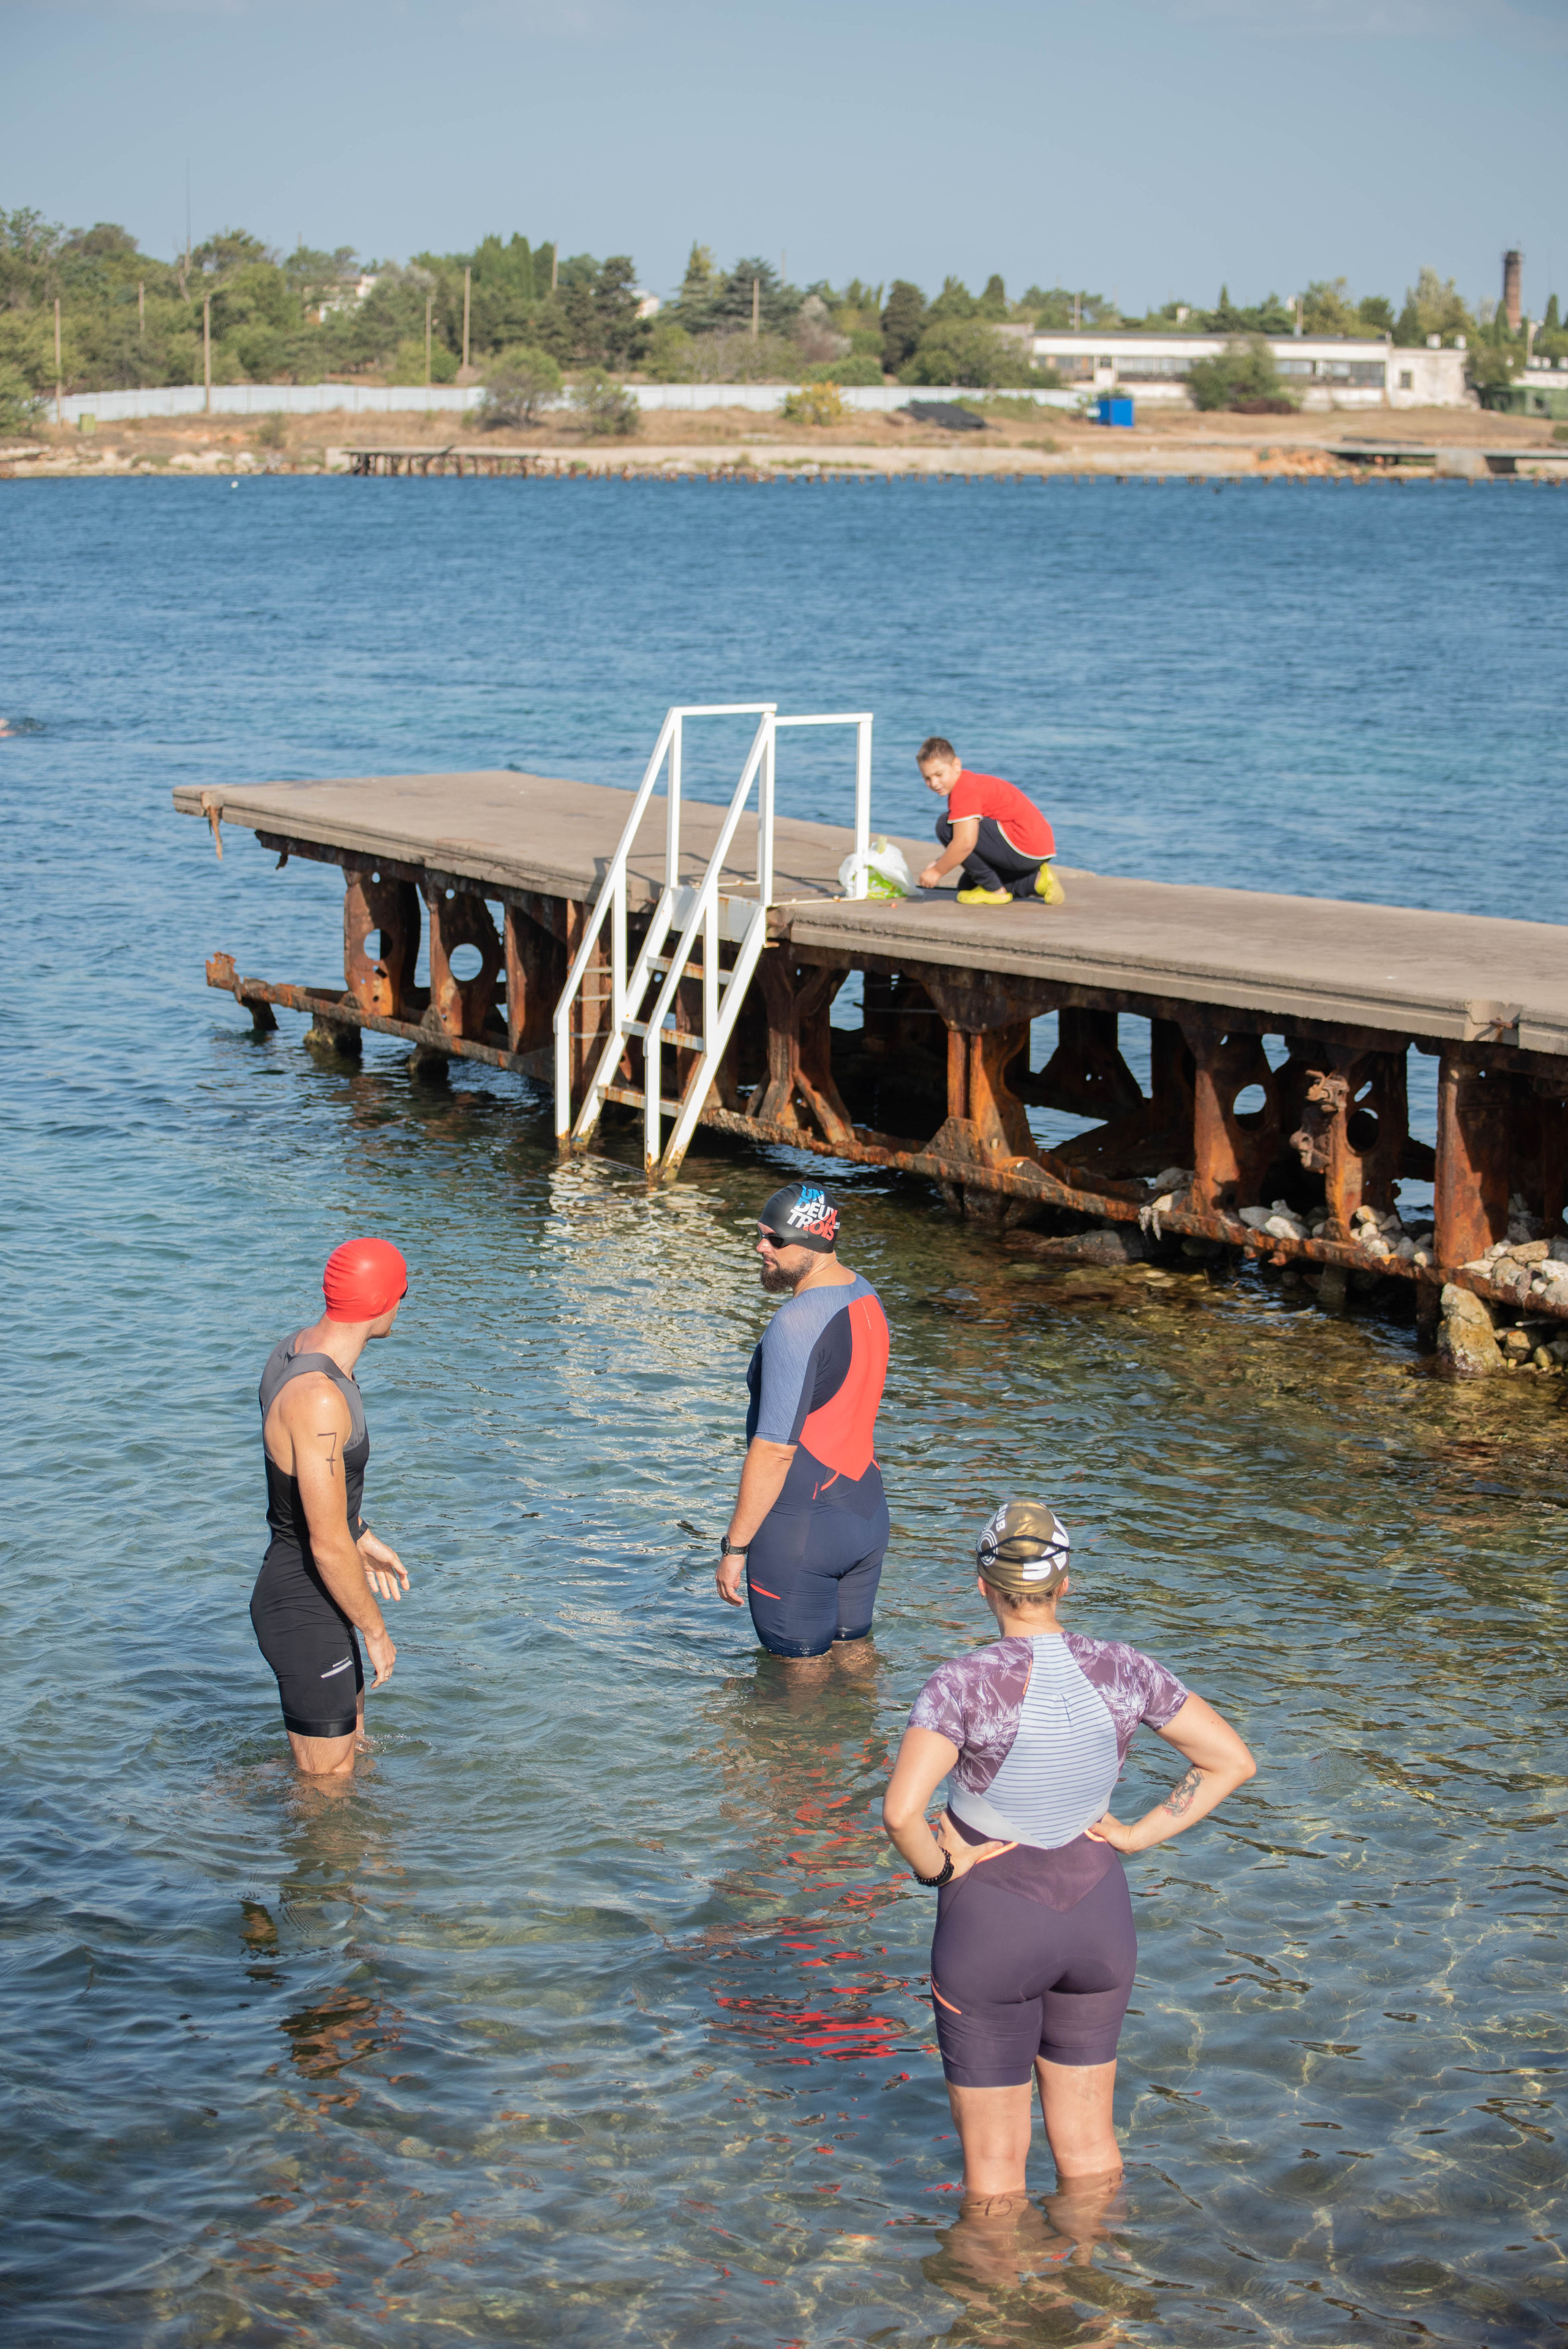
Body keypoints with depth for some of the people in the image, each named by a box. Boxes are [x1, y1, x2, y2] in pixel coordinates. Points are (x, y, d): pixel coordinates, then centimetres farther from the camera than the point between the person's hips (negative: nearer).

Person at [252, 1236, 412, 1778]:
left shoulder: (294, 1349, 0)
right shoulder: (320, 1399, -30)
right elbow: (329, 1547, -27)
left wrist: (362, 1537, 27)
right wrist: (376, 1631, -14)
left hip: (287, 1588, 10)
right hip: (305, 1616, -10)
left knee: (350, 1736, 28)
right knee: (329, 1782, 6)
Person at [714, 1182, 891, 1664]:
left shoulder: (796, 1325, -22)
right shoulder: (867, 1298, 6)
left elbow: (775, 1449, -23)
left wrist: (734, 1547, -17)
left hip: (799, 1530, -9)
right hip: (867, 1515, 9)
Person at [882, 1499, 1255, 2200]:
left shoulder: (963, 1685, -21)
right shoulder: (1121, 1670, -8)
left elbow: (901, 1813, -32)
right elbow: (1232, 1761, -2)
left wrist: (939, 1868, -13)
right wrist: (1137, 1835, 0)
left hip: (991, 1929, -4)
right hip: (1099, 1919, 4)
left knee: (994, 2162, 11)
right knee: (1088, 2141, 21)